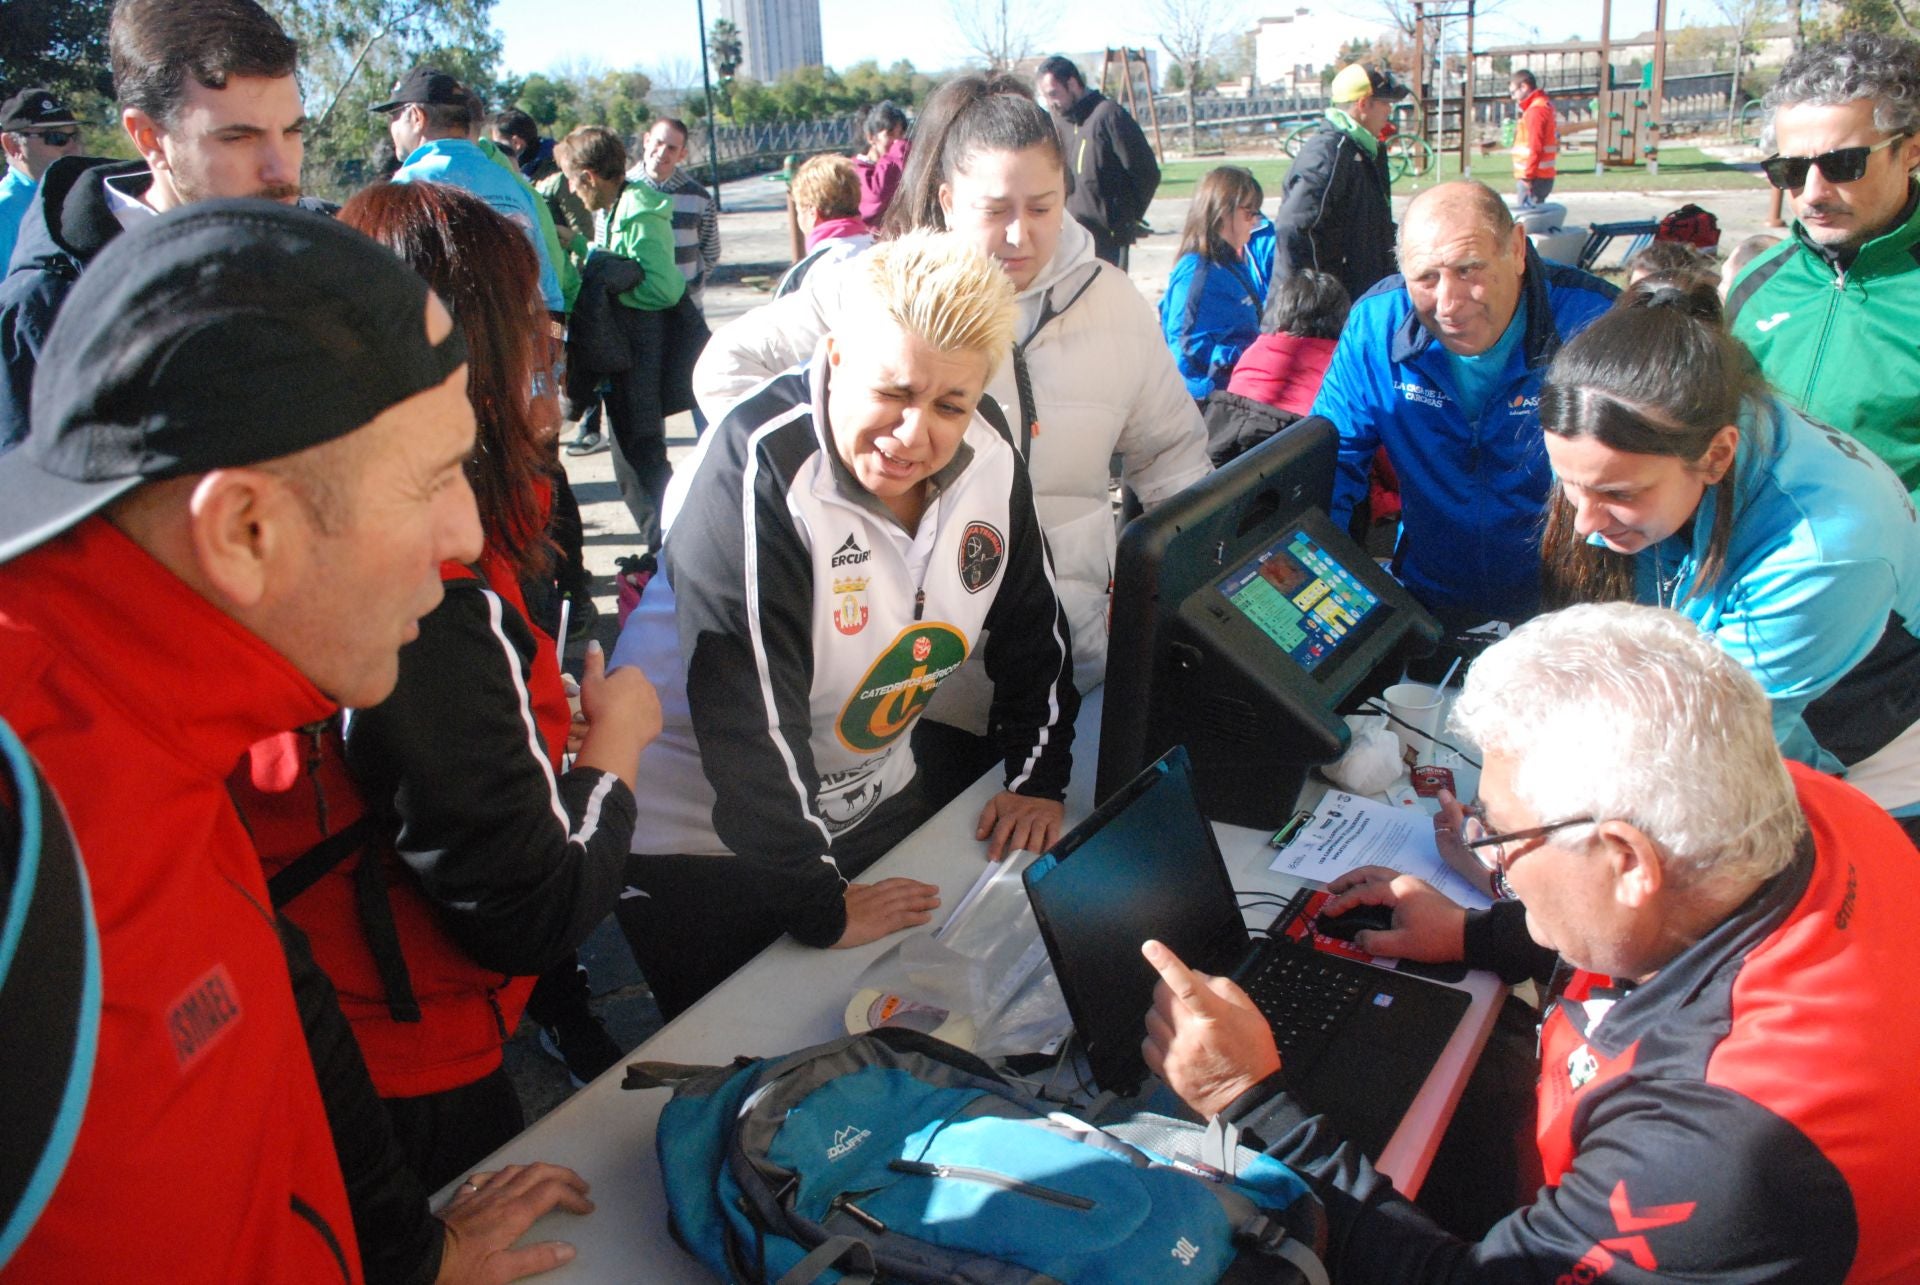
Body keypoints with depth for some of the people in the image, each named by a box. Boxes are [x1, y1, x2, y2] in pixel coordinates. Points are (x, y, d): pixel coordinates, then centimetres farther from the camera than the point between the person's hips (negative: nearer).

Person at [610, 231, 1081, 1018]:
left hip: (873, 800, 6)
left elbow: (1033, 628, 7)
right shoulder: (758, 470, -30)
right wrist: (819, 905, -23)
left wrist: (1037, 779, 7)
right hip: (701, 834, -6)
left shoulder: (988, 464, -10)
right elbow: (751, 711, -30)